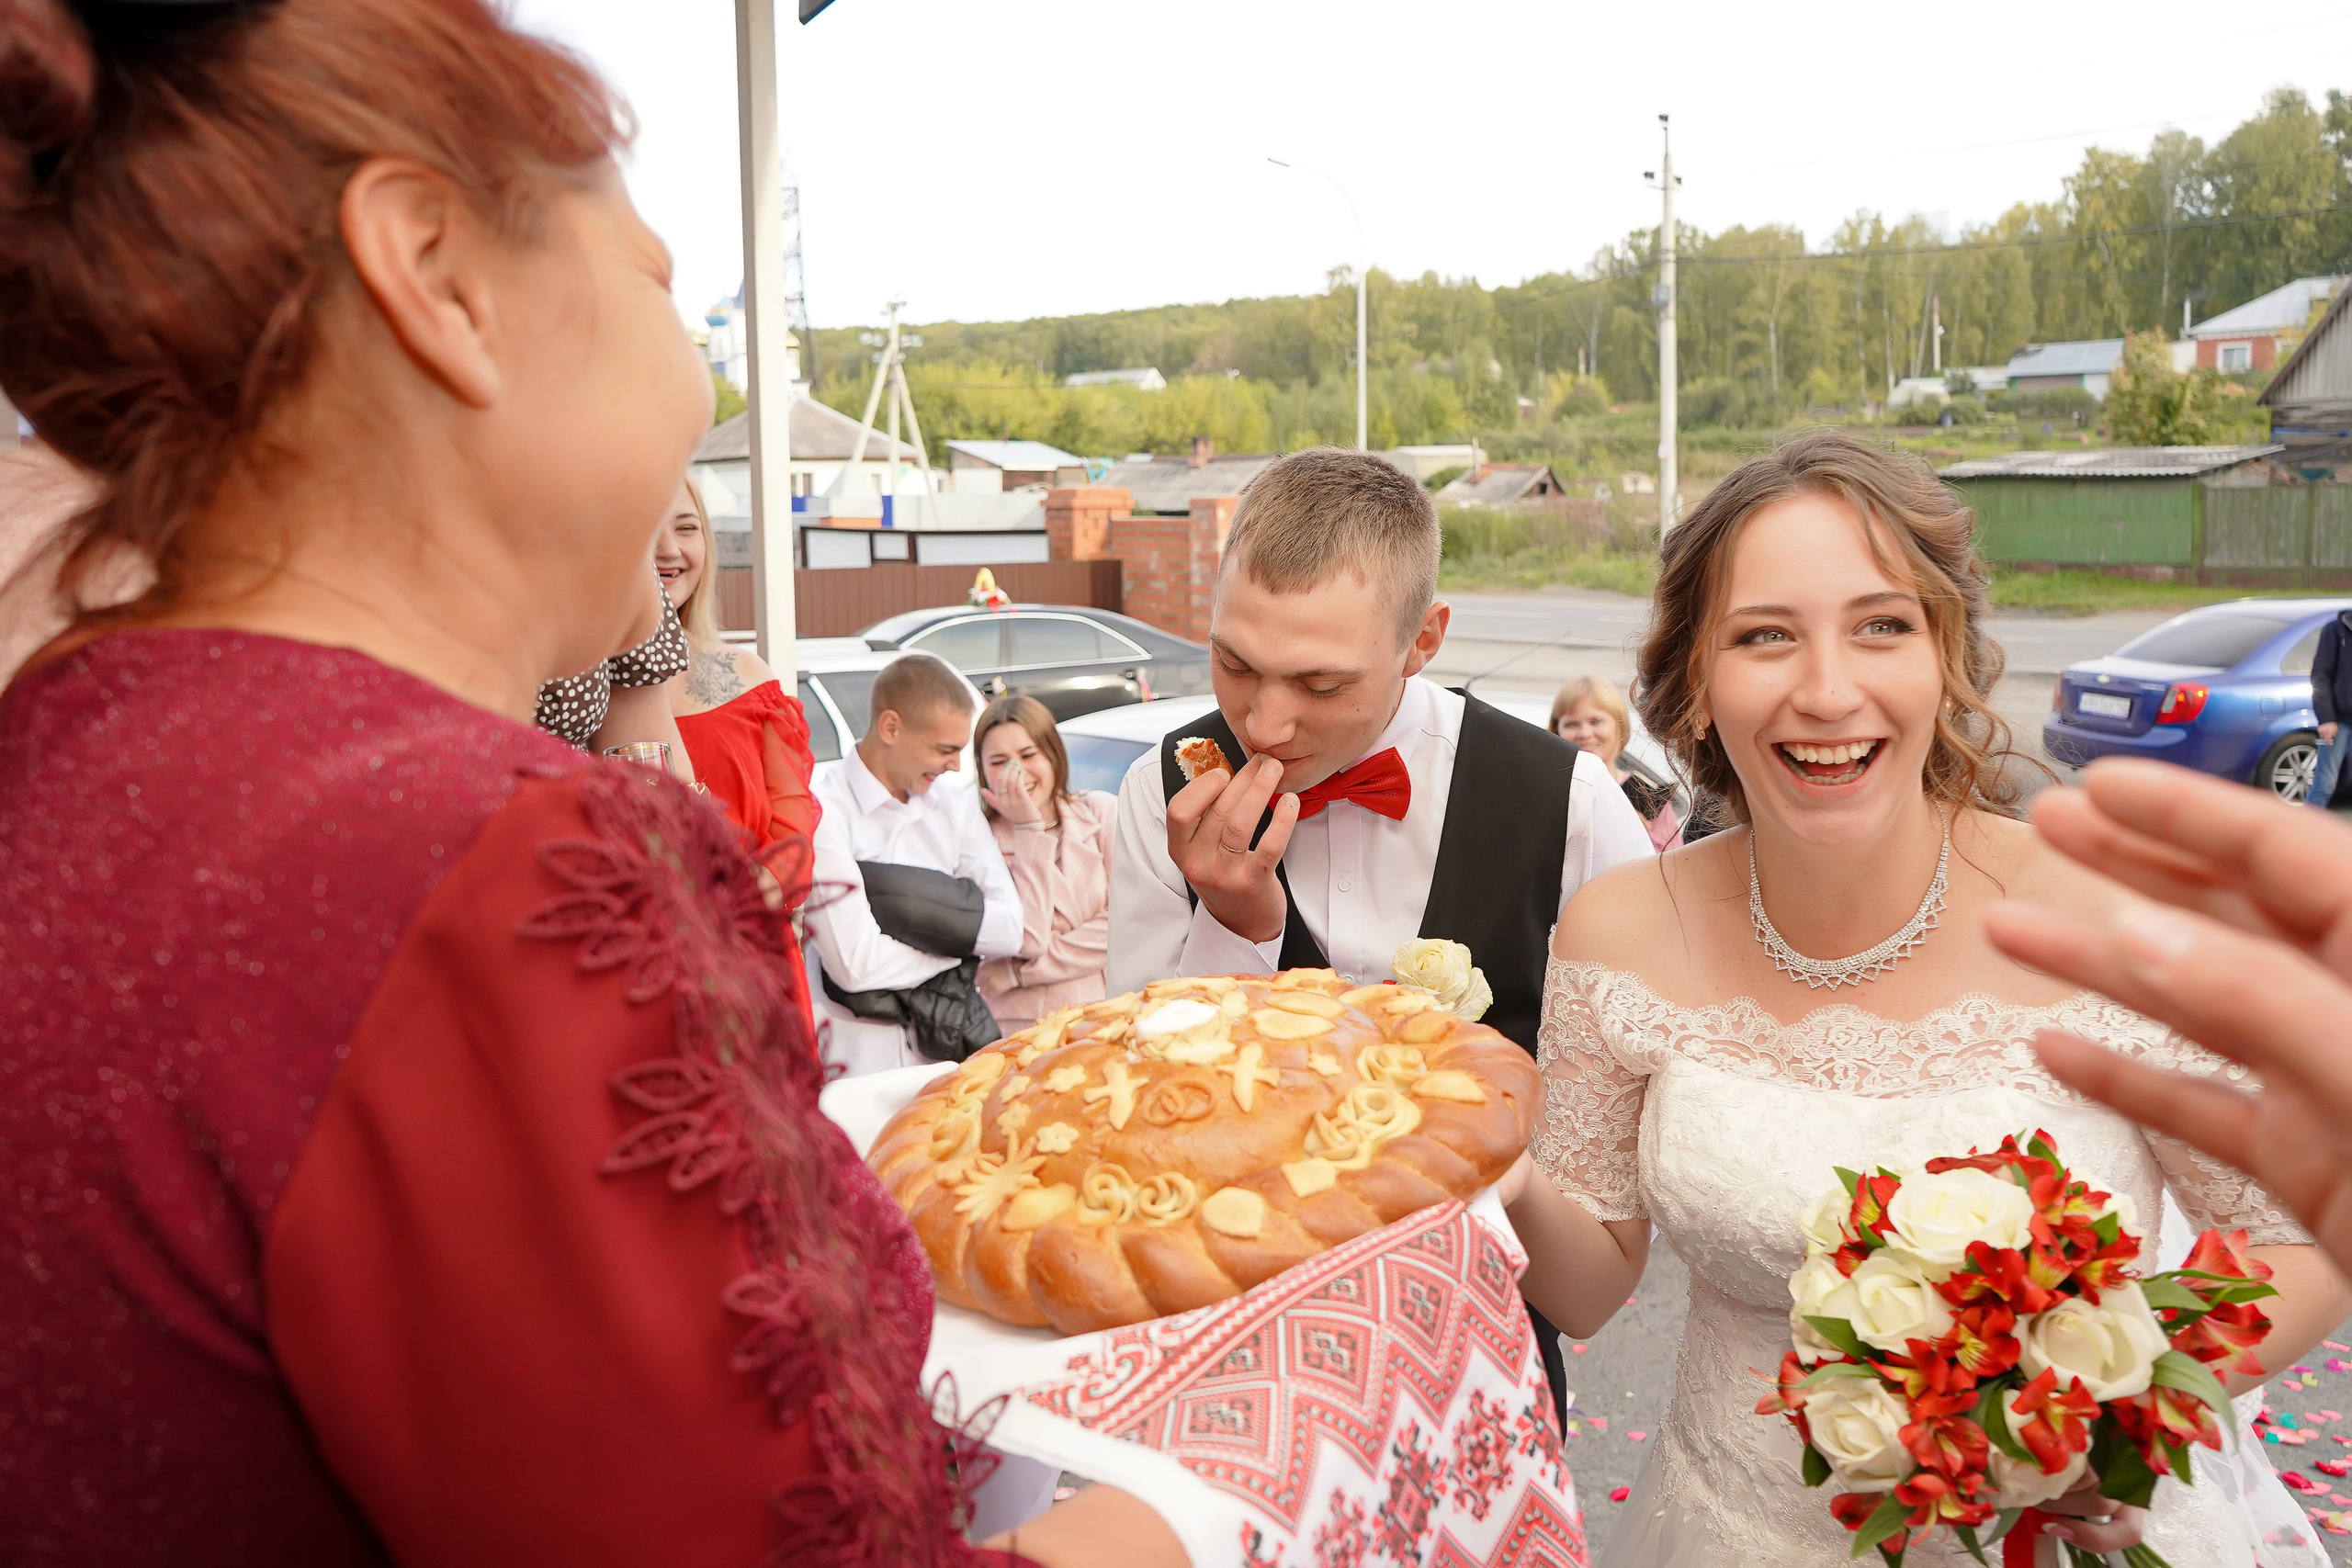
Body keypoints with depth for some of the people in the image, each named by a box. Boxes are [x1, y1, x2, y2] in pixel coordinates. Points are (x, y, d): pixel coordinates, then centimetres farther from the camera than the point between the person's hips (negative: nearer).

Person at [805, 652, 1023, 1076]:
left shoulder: (956, 806, 11)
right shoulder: (822, 812, -9)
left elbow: (1010, 931, 0)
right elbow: (857, 965, -15)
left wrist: (900, 898, -11)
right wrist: (963, 936, -1)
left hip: (948, 1048, 5)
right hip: (860, 1062, -4)